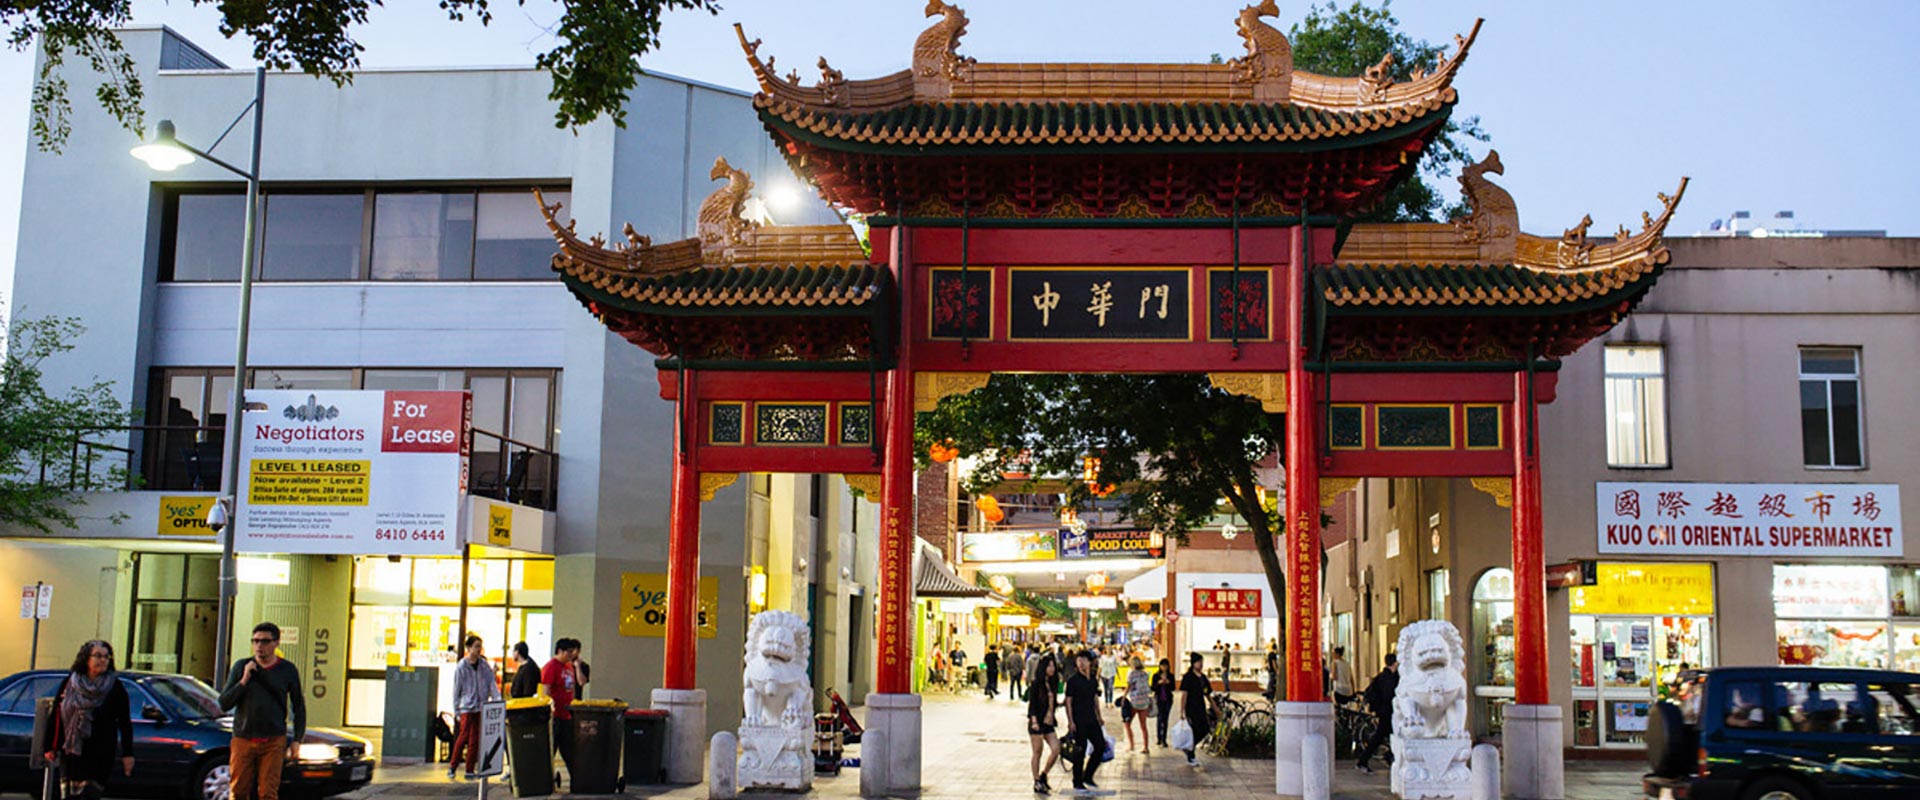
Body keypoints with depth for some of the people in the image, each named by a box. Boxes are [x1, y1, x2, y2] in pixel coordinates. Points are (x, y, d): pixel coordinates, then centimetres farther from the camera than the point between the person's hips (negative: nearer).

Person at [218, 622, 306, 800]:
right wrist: (244, 680, -10)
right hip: (243, 740, 1)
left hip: (273, 741, -1)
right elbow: (224, 703, 3)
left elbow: (299, 707, 11)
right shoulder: (241, 667, 7)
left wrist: (297, 739, 3)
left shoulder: (288, 670, 6)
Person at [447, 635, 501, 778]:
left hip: (481, 707, 3)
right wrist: (456, 710, 1)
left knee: (475, 739, 4)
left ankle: (470, 770, 9)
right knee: (463, 737, -6)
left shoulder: (485, 666, 6)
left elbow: (492, 684, 4)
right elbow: (456, 690, 2)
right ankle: (452, 766, 9)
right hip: (466, 707, -3)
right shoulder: (461, 667, -2)